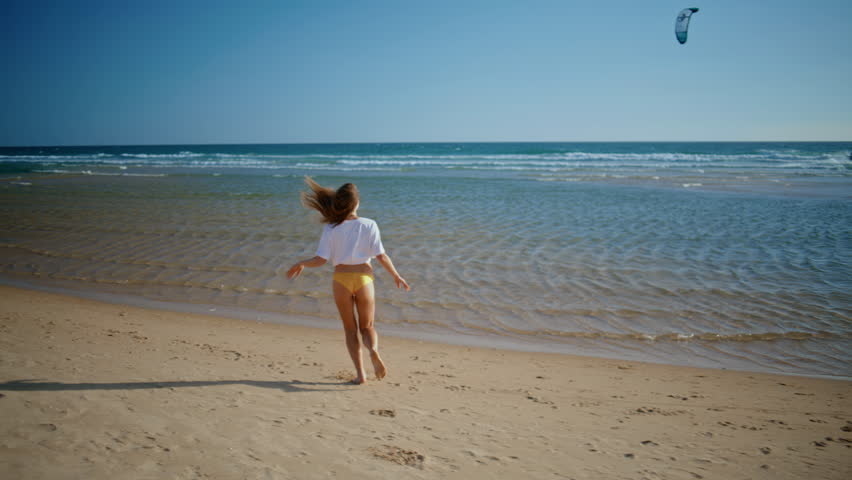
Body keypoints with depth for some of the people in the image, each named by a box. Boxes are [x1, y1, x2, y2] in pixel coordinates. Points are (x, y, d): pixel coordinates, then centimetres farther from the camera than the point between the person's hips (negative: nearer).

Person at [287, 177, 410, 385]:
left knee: (350, 329, 13)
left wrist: (301, 264, 11)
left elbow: (321, 260, -8)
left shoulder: (331, 229, -5)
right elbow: (381, 256, -6)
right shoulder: (369, 225, -4)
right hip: (363, 277, 0)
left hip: (341, 279, 0)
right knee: (367, 327, 14)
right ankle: (374, 350, -18)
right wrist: (396, 275, 8)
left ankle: (360, 373, 4)